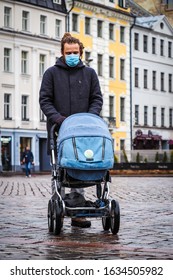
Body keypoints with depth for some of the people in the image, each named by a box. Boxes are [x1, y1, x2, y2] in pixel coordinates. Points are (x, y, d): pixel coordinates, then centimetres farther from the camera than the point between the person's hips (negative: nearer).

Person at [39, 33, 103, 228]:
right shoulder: (52, 73, 5)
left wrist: (90, 116, -8)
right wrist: (57, 117, -14)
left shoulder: (89, 73, 12)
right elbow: (44, 100, 1)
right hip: (58, 129, -2)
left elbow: (97, 98, 11)